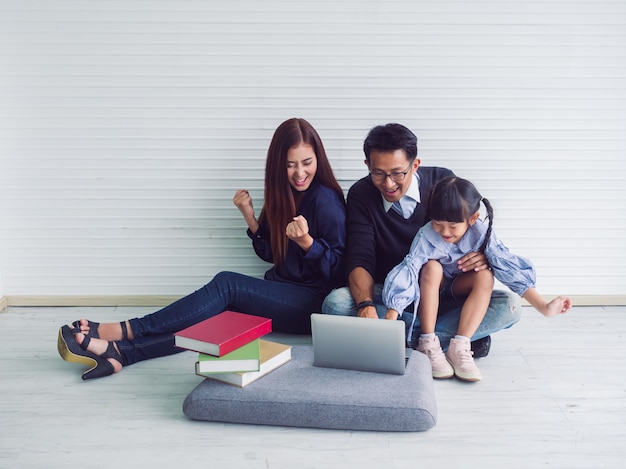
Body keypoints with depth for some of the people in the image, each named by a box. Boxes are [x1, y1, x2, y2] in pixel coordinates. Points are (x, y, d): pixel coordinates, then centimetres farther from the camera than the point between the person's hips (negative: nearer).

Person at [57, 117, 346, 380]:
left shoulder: (326, 200, -11)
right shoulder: (284, 194, 12)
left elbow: (336, 269, -12)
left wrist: (305, 240, -30)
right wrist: (249, 216, -1)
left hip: (313, 304, -7)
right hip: (281, 296, 7)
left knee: (227, 284, -24)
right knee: (215, 313, -16)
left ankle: (122, 331, -23)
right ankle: (119, 351, -30)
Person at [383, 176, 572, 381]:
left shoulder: (481, 234, -22)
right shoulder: (426, 237, -29)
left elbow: (510, 268, -25)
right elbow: (408, 271, -36)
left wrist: (544, 307, -29)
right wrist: (390, 321, -45)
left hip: (458, 289, 2)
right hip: (430, 292, -2)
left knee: (485, 276, -28)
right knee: (432, 267, -34)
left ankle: (459, 346, -31)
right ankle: (427, 344, -29)